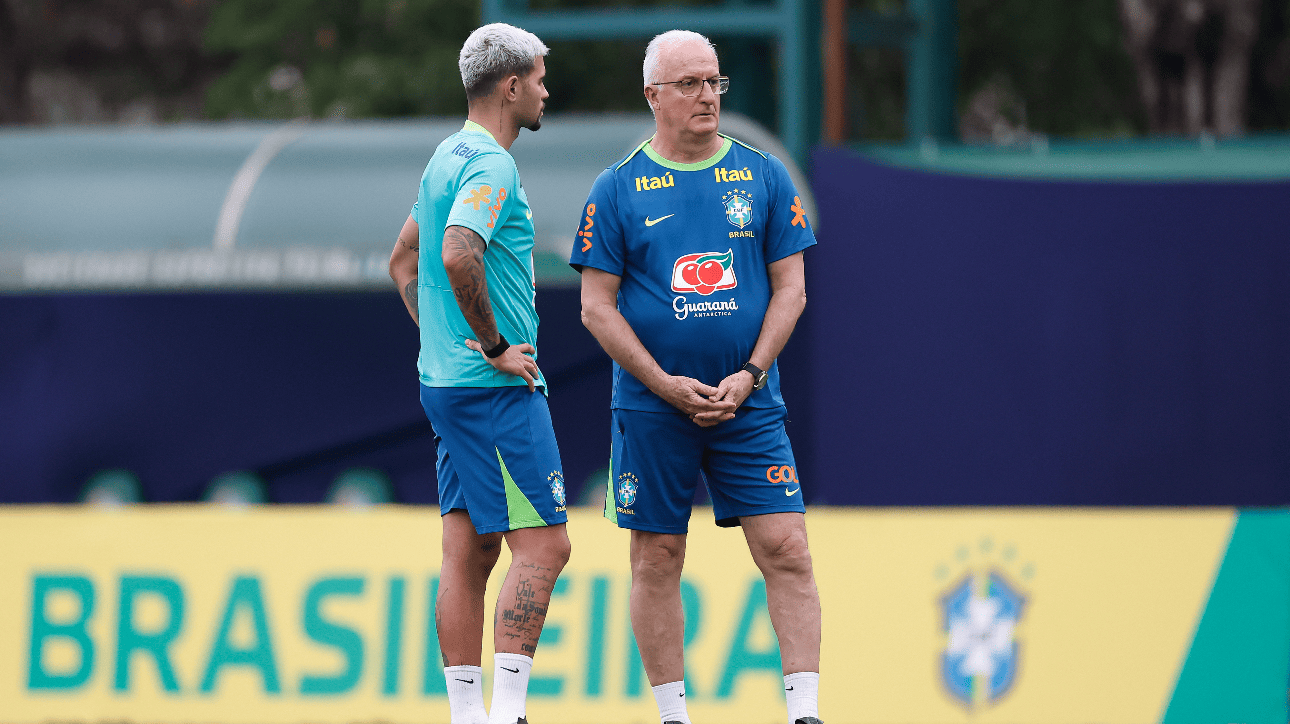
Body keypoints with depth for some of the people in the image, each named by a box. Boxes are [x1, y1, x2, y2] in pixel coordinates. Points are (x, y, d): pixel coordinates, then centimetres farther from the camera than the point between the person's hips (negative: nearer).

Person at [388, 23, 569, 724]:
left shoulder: (447, 158, 17)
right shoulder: (489, 165, -14)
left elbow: (404, 260, 28)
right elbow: (458, 255, -30)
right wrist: (494, 345, -20)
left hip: (444, 379, 10)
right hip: (497, 390, -10)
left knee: (468, 554, 8)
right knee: (541, 545, -9)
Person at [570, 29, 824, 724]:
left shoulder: (763, 176, 5)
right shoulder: (617, 189, 1)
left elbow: (790, 287, 6)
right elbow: (597, 307, -1)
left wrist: (750, 375, -8)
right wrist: (667, 386, -11)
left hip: (748, 404, 1)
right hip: (651, 409, -1)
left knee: (785, 549, -8)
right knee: (657, 559, 3)